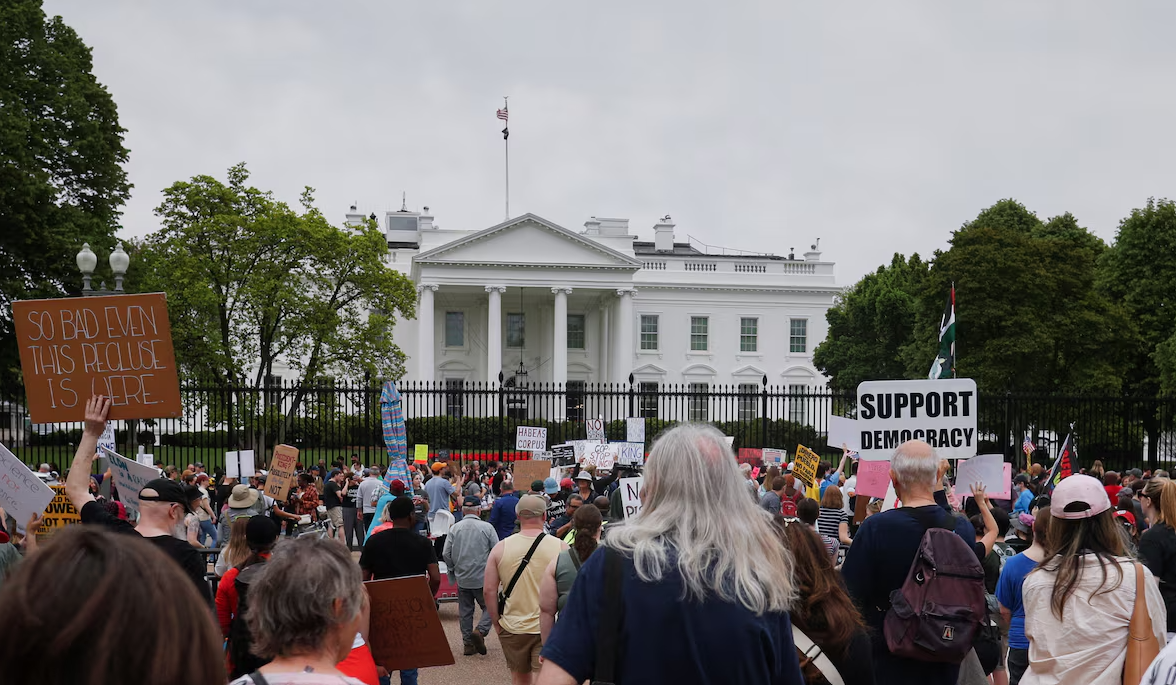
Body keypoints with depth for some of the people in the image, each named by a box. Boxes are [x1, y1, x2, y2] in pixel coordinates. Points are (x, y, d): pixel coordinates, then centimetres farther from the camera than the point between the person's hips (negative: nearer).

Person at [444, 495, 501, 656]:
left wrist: (453, 570, 15)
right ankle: (480, 631, -14)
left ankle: (468, 643, 15)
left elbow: (446, 554, -2)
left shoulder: (455, 528, -3)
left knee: (465, 611, 12)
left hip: (462, 578, 3)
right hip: (482, 577, -3)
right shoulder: (487, 528, -9)